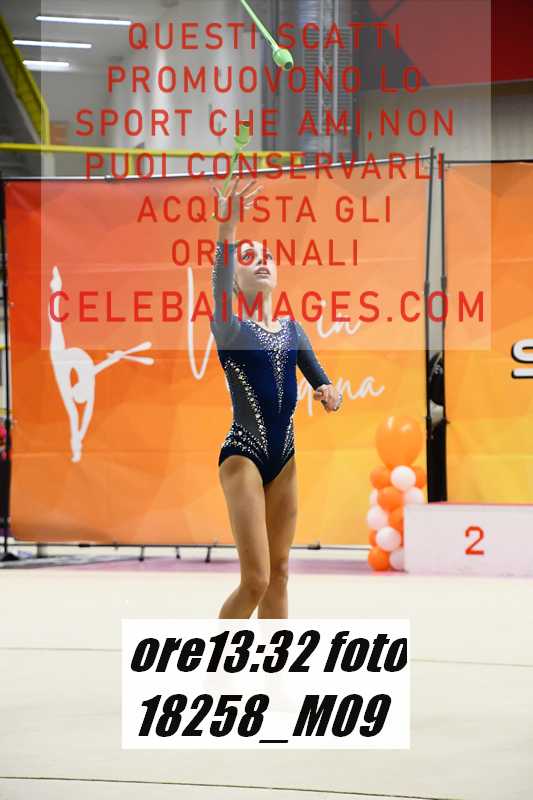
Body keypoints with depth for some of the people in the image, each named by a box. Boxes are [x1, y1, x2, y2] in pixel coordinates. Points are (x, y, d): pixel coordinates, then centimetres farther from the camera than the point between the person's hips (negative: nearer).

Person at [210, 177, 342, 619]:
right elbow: (220, 286, -27)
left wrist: (331, 395, -13)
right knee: (256, 580, -11)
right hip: (244, 455, -6)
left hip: (284, 457, 6)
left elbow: (322, 383, 13)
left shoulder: (293, 330, 11)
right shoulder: (230, 329, -7)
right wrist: (227, 229, -43)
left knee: (279, 575, 10)